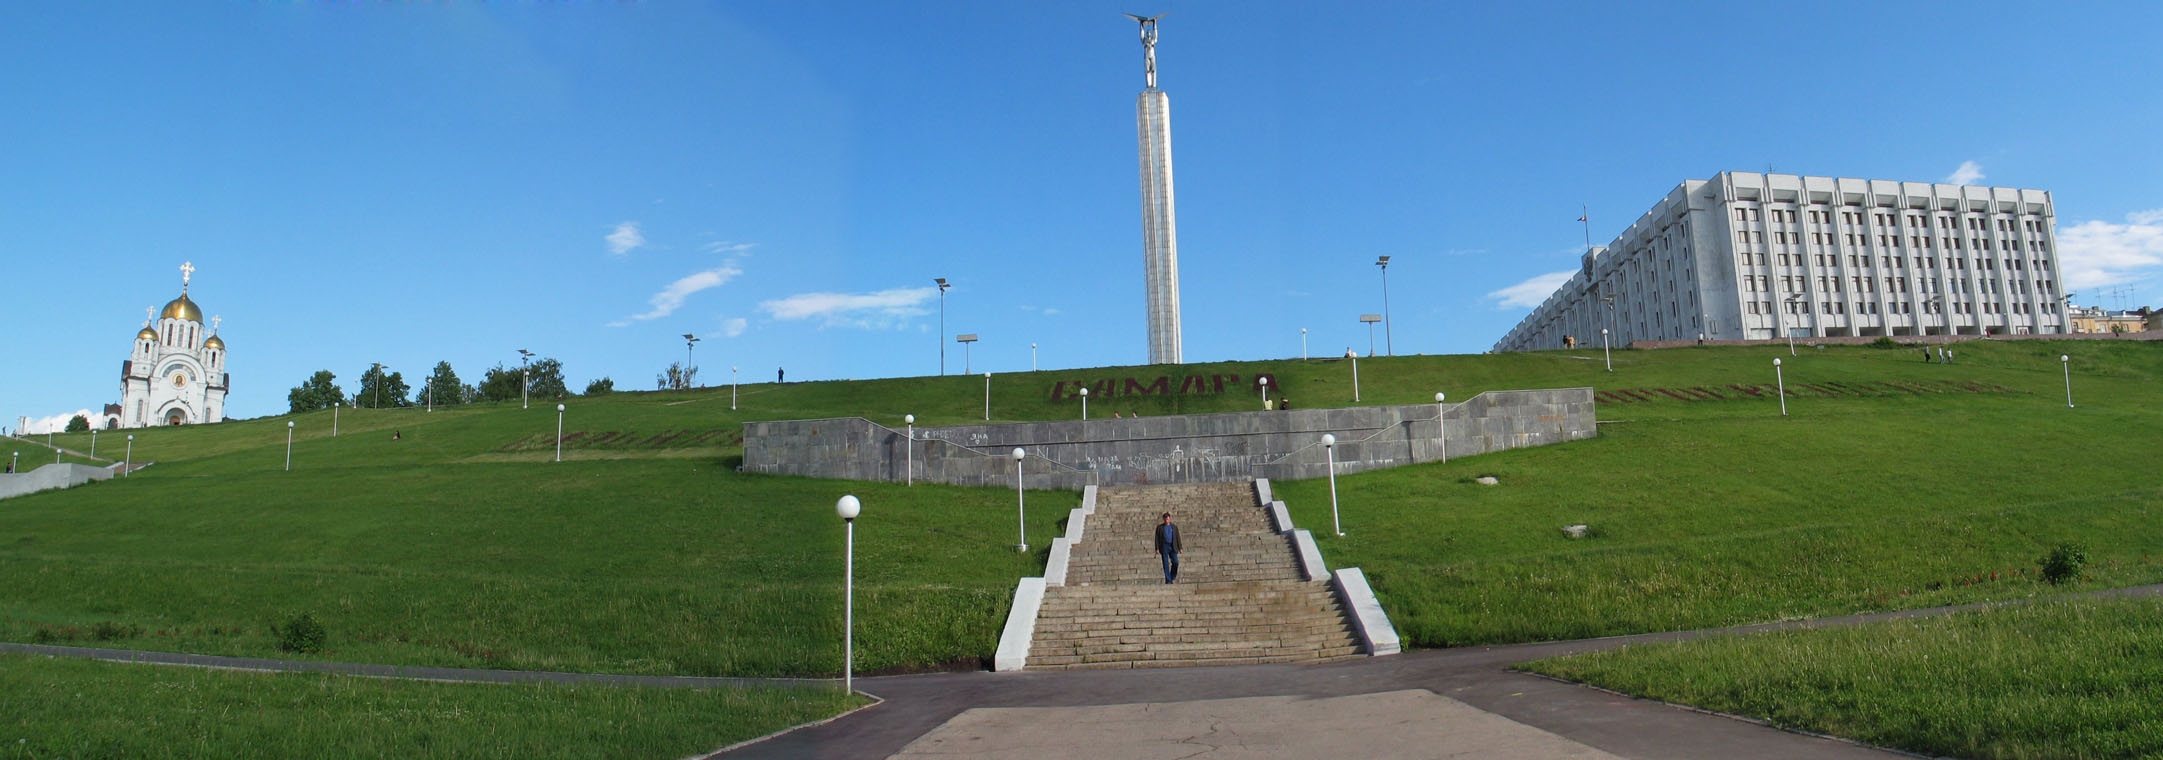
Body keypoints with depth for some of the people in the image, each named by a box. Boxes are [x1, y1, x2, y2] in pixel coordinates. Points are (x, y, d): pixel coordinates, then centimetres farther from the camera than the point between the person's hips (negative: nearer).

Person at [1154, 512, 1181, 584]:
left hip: (1172, 547, 2)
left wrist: (1180, 548, 2)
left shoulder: (1174, 527, 7)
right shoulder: (1159, 527, 1)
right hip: (1164, 547, -2)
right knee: (1166, 564, -4)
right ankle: (1168, 580, 0)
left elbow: (1178, 538, 8)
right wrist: (1157, 549, -8)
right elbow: (1157, 538, 0)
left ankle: (1173, 576, 20)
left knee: (1175, 562, -6)